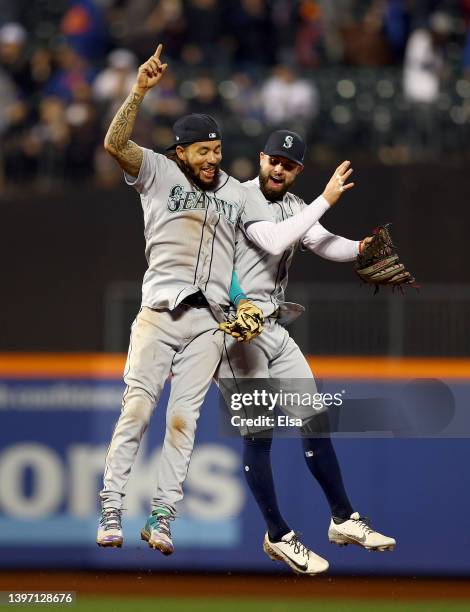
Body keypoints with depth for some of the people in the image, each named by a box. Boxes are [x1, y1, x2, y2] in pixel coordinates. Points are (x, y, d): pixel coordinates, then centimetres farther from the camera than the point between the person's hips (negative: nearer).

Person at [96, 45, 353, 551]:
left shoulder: (239, 193, 14)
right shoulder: (157, 172, 5)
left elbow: (274, 241, 5)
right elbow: (114, 144, -11)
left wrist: (324, 201, 3)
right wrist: (139, 92, -24)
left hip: (208, 323, 3)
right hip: (159, 314, -3)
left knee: (183, 419, 0)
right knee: (136, 408, -9)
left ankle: (161, 518, 2)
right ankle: (110, 511, -6)